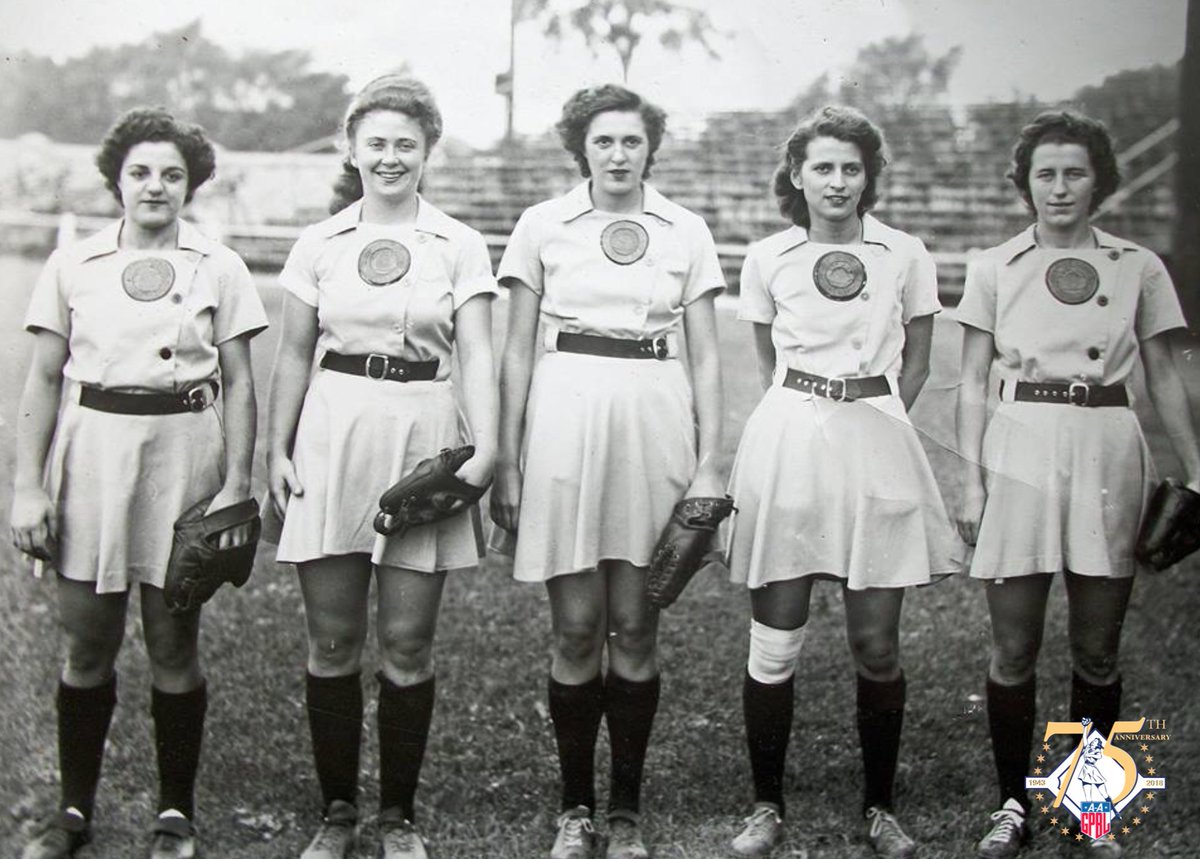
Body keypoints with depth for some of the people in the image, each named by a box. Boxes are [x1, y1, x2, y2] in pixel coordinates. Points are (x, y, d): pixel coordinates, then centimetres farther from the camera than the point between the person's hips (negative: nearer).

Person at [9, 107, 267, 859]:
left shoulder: (219, 268, 3)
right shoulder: (73, 266, 5)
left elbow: (238, 384, 3)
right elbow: (43, 380, 5)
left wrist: (237, 485, -5)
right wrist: (28, 486, -1)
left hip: (183, 457, -1)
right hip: (92, 455, 1)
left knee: (174, 648, 5)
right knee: (88, 647, 6)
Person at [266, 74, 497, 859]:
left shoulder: (459, 246, 4)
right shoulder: (320, 244, 9)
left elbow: (477, 355, -2)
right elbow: (294, 354, 12)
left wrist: (486, 446, -15)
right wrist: (278, 448, 6)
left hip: (422, 434, -1)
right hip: (332, 434, 2)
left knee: (408, 642, 1)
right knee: (333, 639, 4)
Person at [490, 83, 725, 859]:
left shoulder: (687, 232, 7)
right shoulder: (543, 227, 5)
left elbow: (705, 356, 8)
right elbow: (518, 351, 6)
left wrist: (709, 462, 0)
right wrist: (506, 461, 2)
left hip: (656, 417, 1)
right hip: (566, 416, -1)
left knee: (635, 628, 4)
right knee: (577, 629, 0)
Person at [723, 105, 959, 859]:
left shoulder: (906, 256, 4)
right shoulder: (767, 259, 5)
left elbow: (916, 363, 14)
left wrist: (870, 421, 7)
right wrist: (811, 415, 12)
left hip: (877, 444, 0)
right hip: (789, 438, 0)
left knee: (878, 645, 3)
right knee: (775, 643, 1)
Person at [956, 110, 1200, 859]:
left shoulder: (1138, 268, 6)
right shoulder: (995, 268, 5)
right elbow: (973, 383, 5)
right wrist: (972, 478, -2)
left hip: (1107, 453, 1)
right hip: (1020, 450, 0)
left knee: (1097, 652, 6)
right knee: (1013, 651, 2)